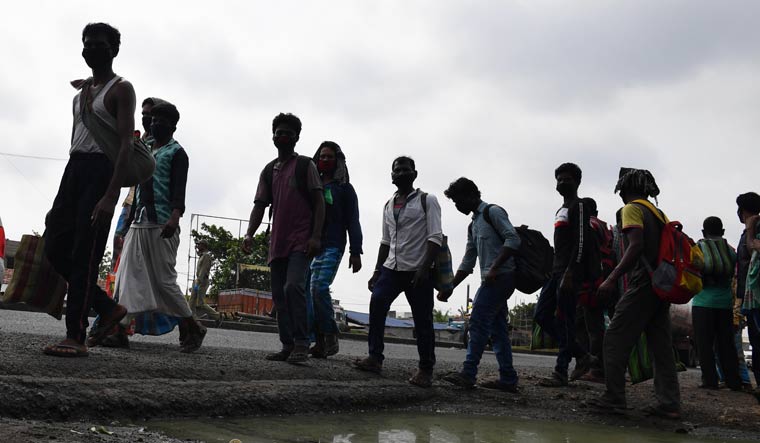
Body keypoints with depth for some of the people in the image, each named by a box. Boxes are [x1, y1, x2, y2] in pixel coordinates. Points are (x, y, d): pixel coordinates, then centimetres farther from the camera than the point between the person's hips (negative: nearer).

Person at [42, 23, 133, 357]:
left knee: (84, 254, -9)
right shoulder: (81, 91, 22)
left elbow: (126, 144, -14)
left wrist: (111, 195, -24)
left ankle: (76, 337, -5)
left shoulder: (121, 89, -4)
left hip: (101, 170, -8)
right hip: (73, 169, 8)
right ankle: (107, 308, 16)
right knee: (55, 248, 5)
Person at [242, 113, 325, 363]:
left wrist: (316, 236, -14)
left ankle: (301, 344, -16)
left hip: (301, 241, -6)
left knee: (293, 286, -22)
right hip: (277, 243, 6)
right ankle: (288, 346, 13)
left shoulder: (305, 165, 3)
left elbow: (319, 202, -3)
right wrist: (249, 234, -2)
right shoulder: (269, 171, 17)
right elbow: (260, 205, 14)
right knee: (279, 294, 6)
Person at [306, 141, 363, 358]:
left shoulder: (344, 188, 8)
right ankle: (320, 341, 3)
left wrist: (355, 251, -7)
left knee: (319, 288, -20)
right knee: (311, 291, -2)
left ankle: (331, 337, -10)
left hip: (332, 246, -4)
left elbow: (353, 222, 2)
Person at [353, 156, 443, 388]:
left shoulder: (427, 201, 1)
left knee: (422, 321, -4)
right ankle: (375, 358, -10)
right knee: (376, 304, -15)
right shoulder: (388, 206, 18)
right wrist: (377, 271, 13)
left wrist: (424, 269, -18)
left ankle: (426, 370, 6)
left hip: (418, 271, -5)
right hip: (391, 268, 5)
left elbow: (435, 238, -8)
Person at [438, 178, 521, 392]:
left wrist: (494, 268, -22)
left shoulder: (493, 212, -3)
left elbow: (513, 239, -15)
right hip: (493, 280, 9)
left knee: (478, 321, -13)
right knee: (497, 328, 7)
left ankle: (468, 374, -13)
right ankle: (508, 379, 10)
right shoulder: (473, 225, 23)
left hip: (501, 276, -9)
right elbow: (467, 262, 23)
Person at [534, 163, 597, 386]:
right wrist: (557, 272, 20)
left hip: (570, 272, -10)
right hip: (557, 271, 10)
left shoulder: (579, 206, -5)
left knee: (564, 320, -8)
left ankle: (560, 372, -2)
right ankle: (582, 356, 13)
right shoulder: (562, 210, 24)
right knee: (542, 315, 6)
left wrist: (569, 274, -22)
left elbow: (582, 243, -15)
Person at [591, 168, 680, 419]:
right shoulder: (659, 214, 20)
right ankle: (669, 403, 7)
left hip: (642, 284, -8)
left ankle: (614, 398, -4)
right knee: (661, 344, 8)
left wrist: (612, 279, -24)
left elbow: (636, 245, -19)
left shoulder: (632, 209, -4)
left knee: (616, 339, -4)